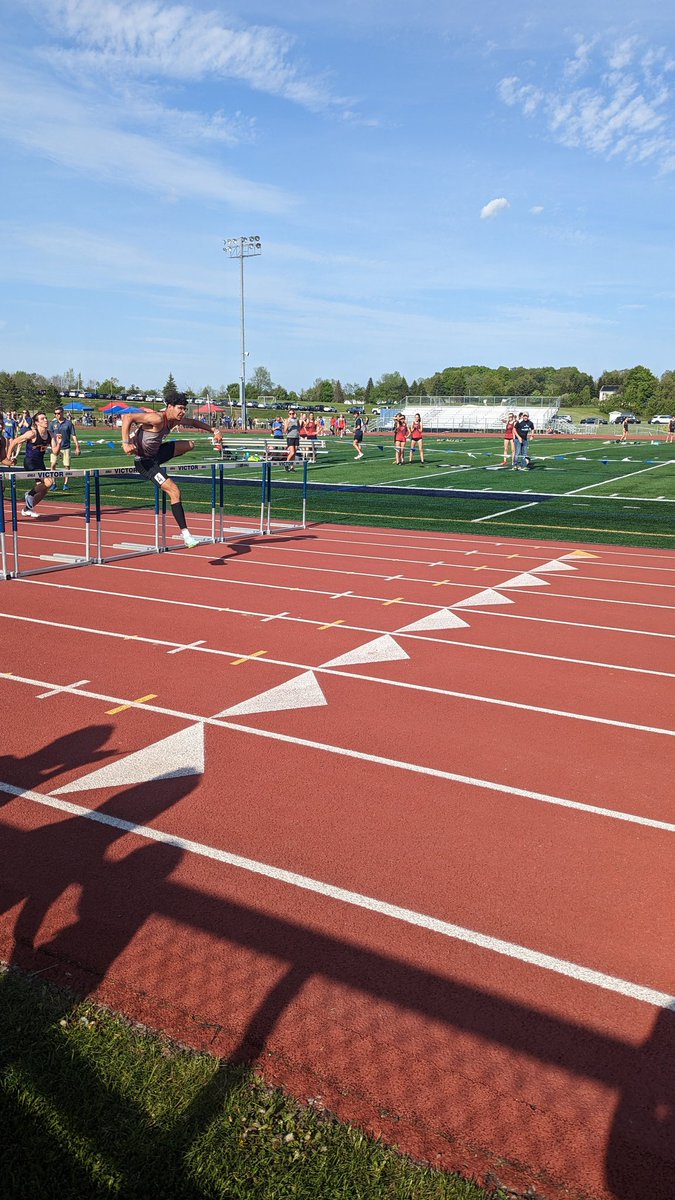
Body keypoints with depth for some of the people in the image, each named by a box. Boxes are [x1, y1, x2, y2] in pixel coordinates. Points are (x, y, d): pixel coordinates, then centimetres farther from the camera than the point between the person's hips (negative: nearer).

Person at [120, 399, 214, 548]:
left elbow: (193, 422, 20)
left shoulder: (174, 420, 0)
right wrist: (125, 444, -41)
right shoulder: (158, 419, -26)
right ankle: (185, 533, -16)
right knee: (174, 491, -19)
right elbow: (127, 417, -33)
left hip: (156, 454, 9)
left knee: (190, 445, 15)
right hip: (144, 462, -9)